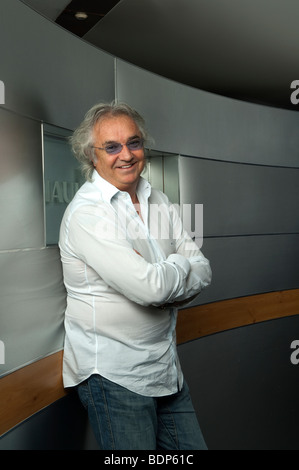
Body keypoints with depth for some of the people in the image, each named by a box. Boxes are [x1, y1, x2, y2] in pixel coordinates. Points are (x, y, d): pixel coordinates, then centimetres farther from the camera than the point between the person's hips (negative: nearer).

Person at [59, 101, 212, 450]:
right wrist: (182, 265, -7)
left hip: (166, 369, 7)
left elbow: (203, 271, 2)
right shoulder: (85, 212, -17)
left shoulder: (159, 202, 7)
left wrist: (162, 276, -17)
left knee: (192, 447, 17)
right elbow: (150, 287, -26)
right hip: (113, 376, -7)